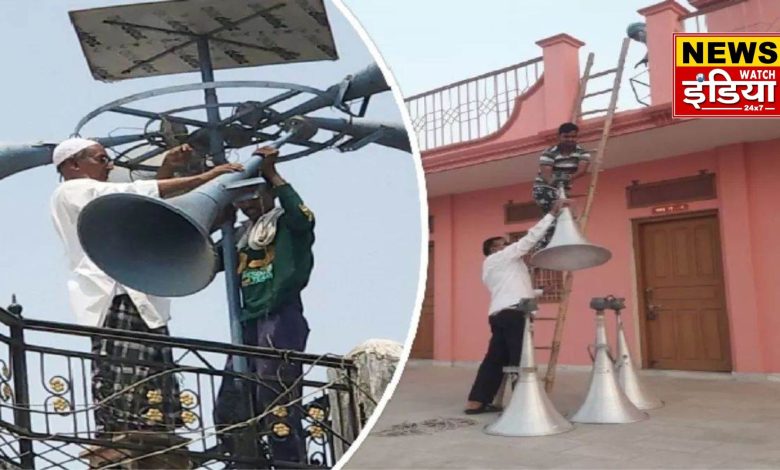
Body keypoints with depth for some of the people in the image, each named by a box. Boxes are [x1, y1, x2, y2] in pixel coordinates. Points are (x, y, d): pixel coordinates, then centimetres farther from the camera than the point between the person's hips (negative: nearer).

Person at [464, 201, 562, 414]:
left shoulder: (490, 268, 28)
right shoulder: (501, 257, 3)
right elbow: (530, 238, -3)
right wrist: (552, 214, -2)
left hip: (498, 314, 9)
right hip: (514, 313, -9)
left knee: (495, 358, 8)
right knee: (519, 359, -6)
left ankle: (476, 402, 8)